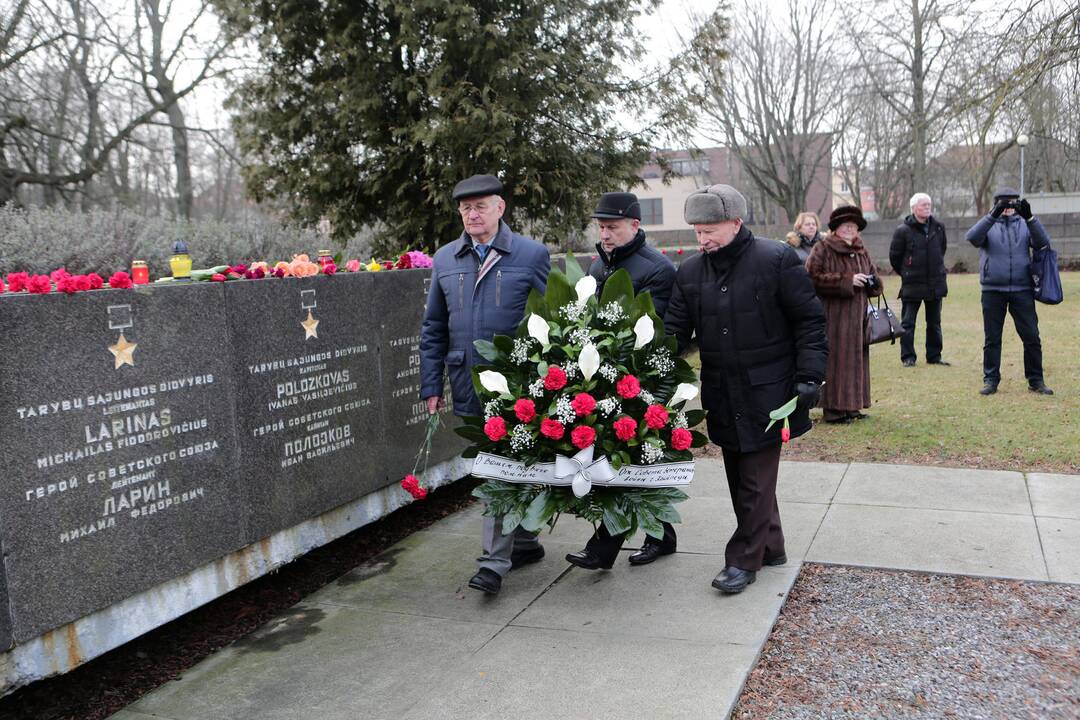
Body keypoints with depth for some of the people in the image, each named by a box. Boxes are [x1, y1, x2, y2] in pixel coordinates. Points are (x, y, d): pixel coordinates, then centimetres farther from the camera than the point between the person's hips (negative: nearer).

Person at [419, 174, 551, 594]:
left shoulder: (532, 255, -1)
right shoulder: (445, 260, 10)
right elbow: (433, 330, 14)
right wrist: (431, 386, 9)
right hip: (469, 385, 5)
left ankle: (495, 562, -1)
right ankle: (525, 542, 30)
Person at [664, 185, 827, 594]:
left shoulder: (777, 260, -9)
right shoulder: (690, 273, 5)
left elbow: (810, 319, -5)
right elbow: (674, 332, 5)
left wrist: (809, 375, -10)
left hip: (767, 394, -5)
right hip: (722, 397, 5)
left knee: (756, 480, 1)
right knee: (739, 477, 14)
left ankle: (745, 559, 14)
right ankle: (771, 547, 31)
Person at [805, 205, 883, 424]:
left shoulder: (861, 251, 16)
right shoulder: (823, 249, -6)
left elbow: (874, 277, 24)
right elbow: (813, 278, -17)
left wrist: (871, 281, -2)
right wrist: (847, 281, -18)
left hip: (857, 316, 7)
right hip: (832, 316, -7)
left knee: (855, 360, 9)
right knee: (835, 360, -6)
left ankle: (850, 405, 18)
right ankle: (833, 408, -1)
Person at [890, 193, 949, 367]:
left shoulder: (938, 227, 4)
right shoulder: (903, 230, -10)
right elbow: (894, 256, -2)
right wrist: (905, 274, 6)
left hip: (935, 284, 5)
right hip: (912, 285, -4)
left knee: (934, 323, 11)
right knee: (908, 323, -1)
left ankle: (934, 356, 20)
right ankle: (908, 357, 6)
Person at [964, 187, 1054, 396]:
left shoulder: (1024, 225, 10)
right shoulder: (989, 225, 7)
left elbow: (1043, 242, -5)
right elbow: (972, 238, -14)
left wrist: (1029, 217, -17)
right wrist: (993, 215, -23)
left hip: (1022, 289, 1)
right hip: (993, 290, -1)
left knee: (1032, 336, 2)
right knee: (992, 339, 5)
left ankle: (1035, 380, 12)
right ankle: (991, 380, 14)